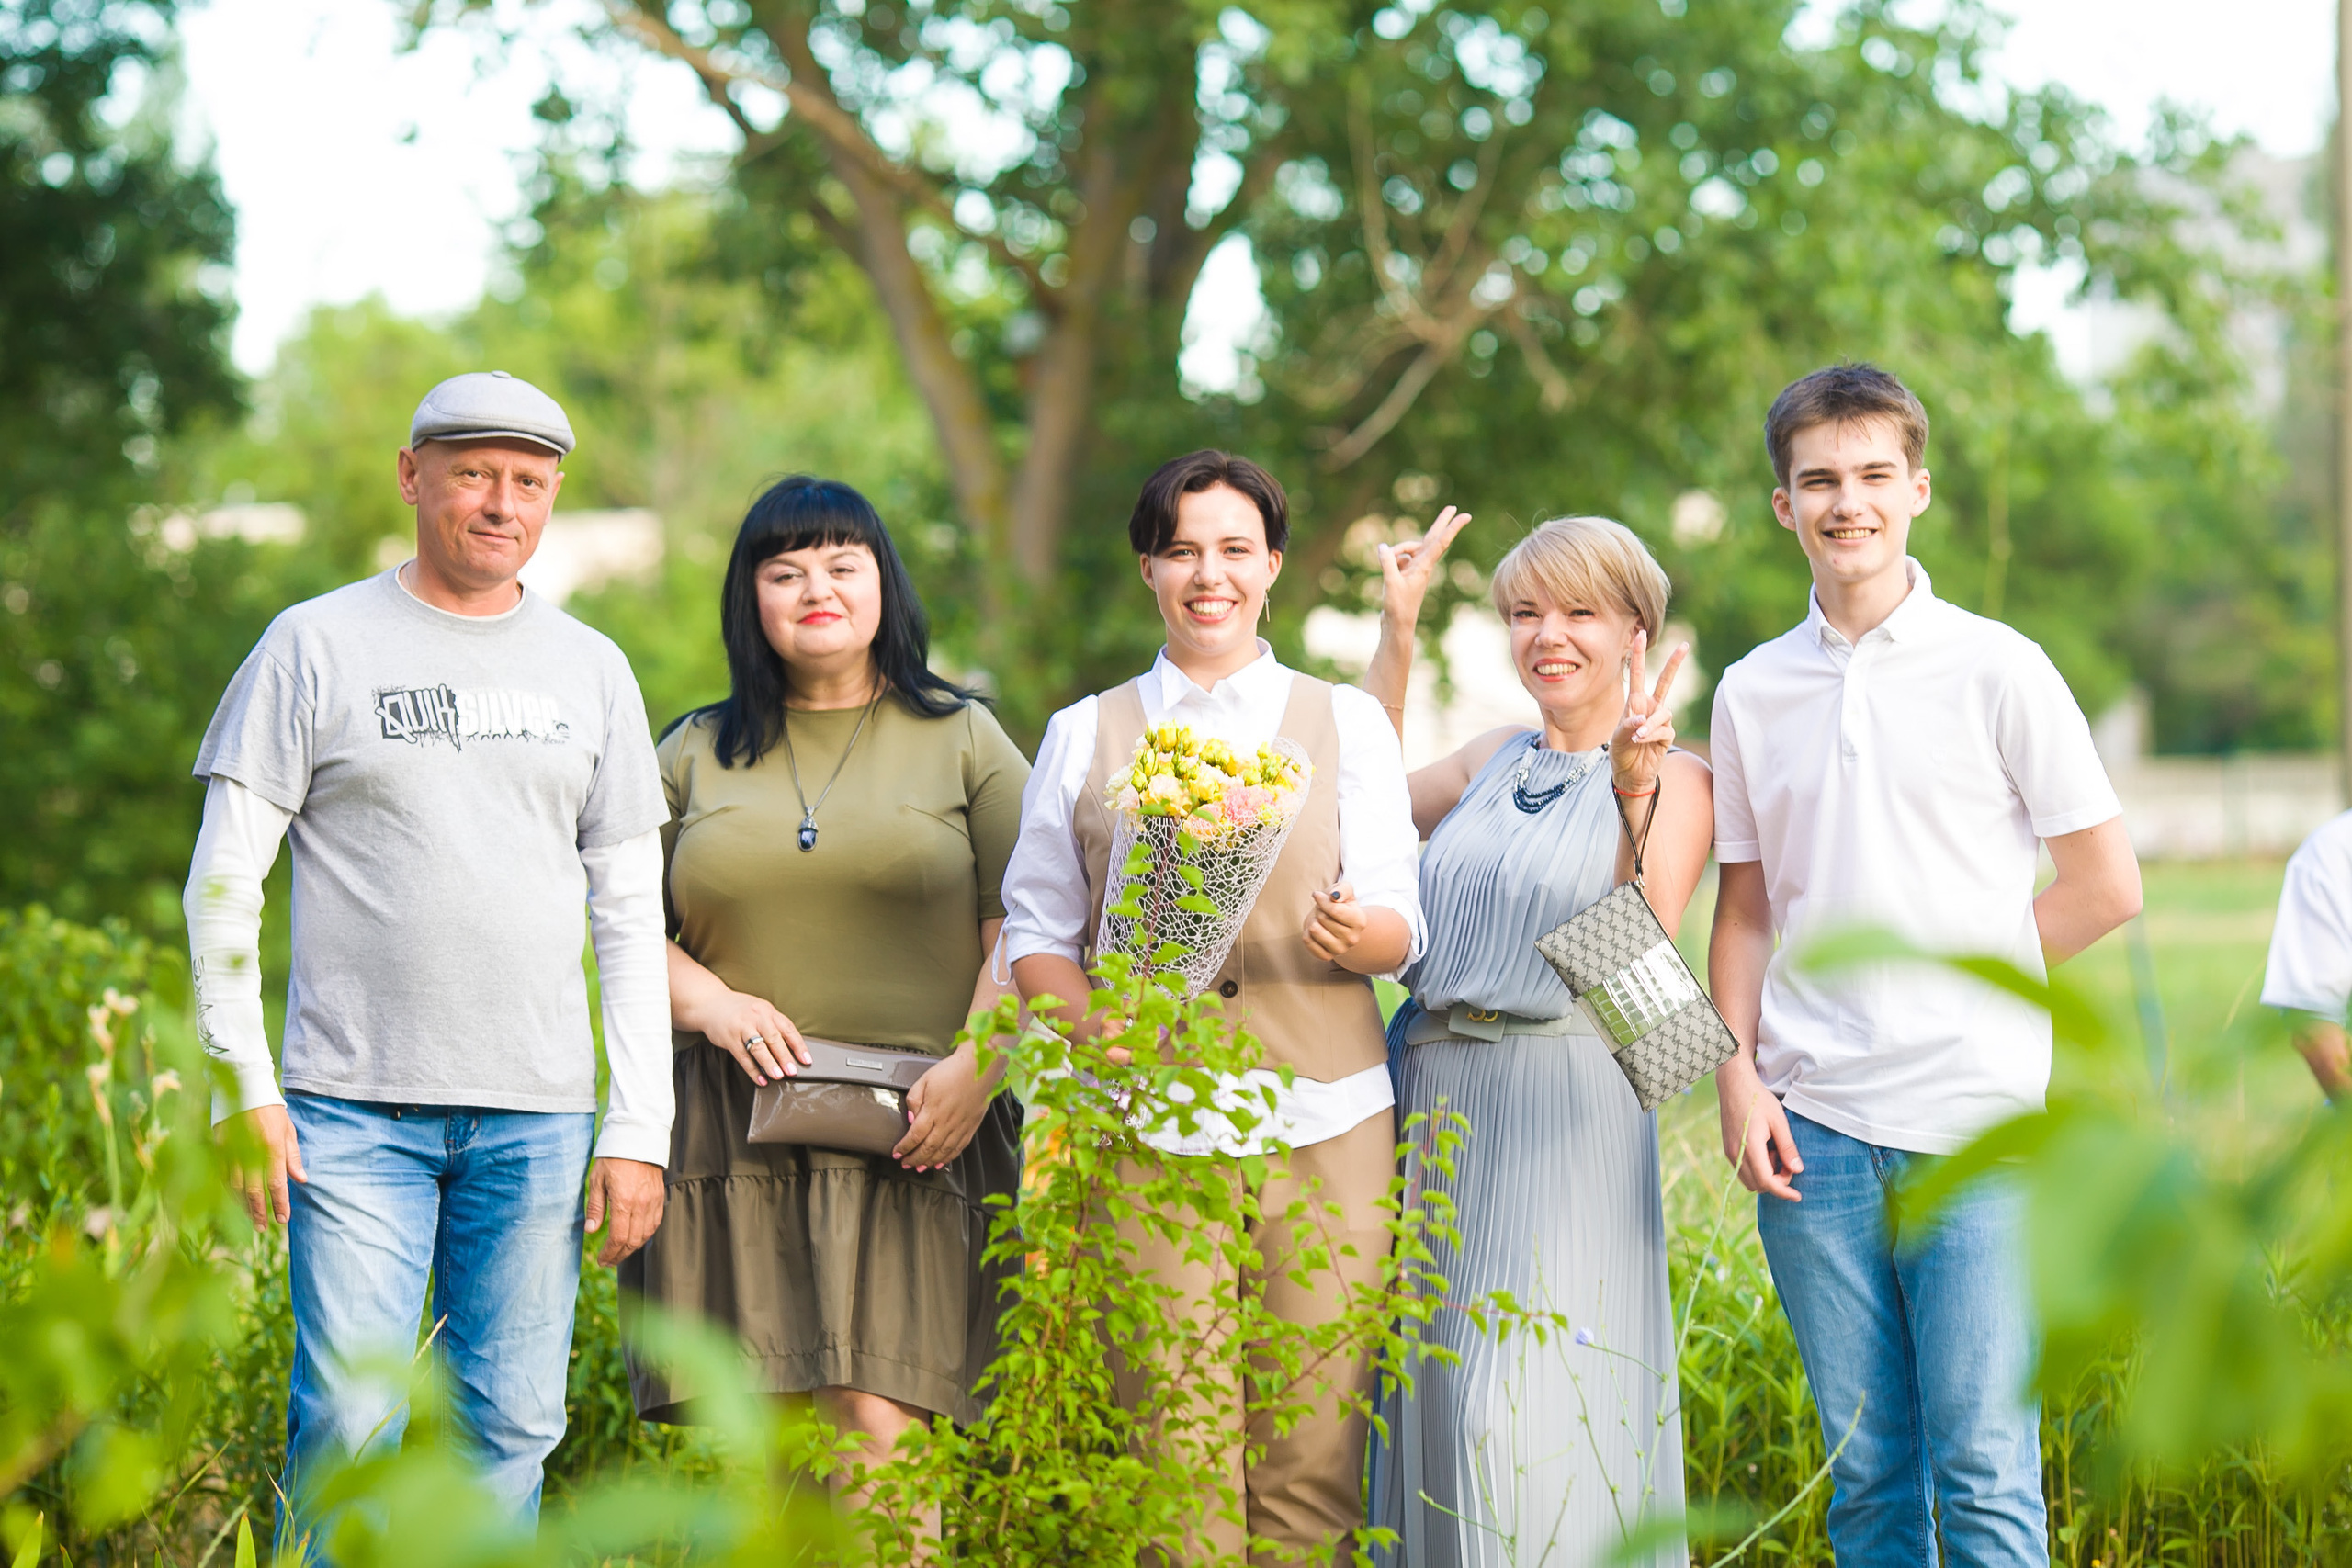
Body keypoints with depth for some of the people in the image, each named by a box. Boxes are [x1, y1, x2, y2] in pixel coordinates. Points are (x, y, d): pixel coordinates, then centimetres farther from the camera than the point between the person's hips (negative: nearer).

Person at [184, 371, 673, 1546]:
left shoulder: (590, 669, 12)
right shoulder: (316, 644, 3)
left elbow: (631, 910, 12)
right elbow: (225, 880, 2)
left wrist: (639, 1128, 5)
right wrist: (243, 1086, -6)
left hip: (538, 1113, 3)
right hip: (355, 1104, -3)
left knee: (511, 1425, 2)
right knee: (347, 1420, -8)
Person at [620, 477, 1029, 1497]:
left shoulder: (963, 740, 11)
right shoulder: (696, 753, 16)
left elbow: (1023, 926, 4)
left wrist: (976, 1068, -9)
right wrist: (708, 1002, -2)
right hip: (734, 1128, 2)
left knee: (877, 1426, -12)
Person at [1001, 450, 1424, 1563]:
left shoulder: (1347, 725, 12)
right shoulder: (1084, 737, 13)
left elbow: (1402, 925, 5)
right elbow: (1035, 933, 11)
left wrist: (1355, 930, -19)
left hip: (1324, 1128, 0)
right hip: (1150, 1128, 0)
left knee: (1314, 1453, -3)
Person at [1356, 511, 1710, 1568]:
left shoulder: (1672, 781, -3)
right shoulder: (1496, 760, 14)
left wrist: (1634, 790, -26)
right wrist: (1397, 634, 17)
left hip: (1563, 1104, -6)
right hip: (1433, 1090, 6)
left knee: (1527, 1414, -12)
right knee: (1441, 1392, 9)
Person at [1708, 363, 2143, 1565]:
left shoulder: (1996, 669, 0)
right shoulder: (1752, 693, 10)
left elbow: (2106, 887, 3)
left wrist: (1959, 976, 1)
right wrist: (1739, 1077, 2)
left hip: (1971, 1119, -3)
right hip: (1812, 1126, 3)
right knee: (1864, 1467, 8)